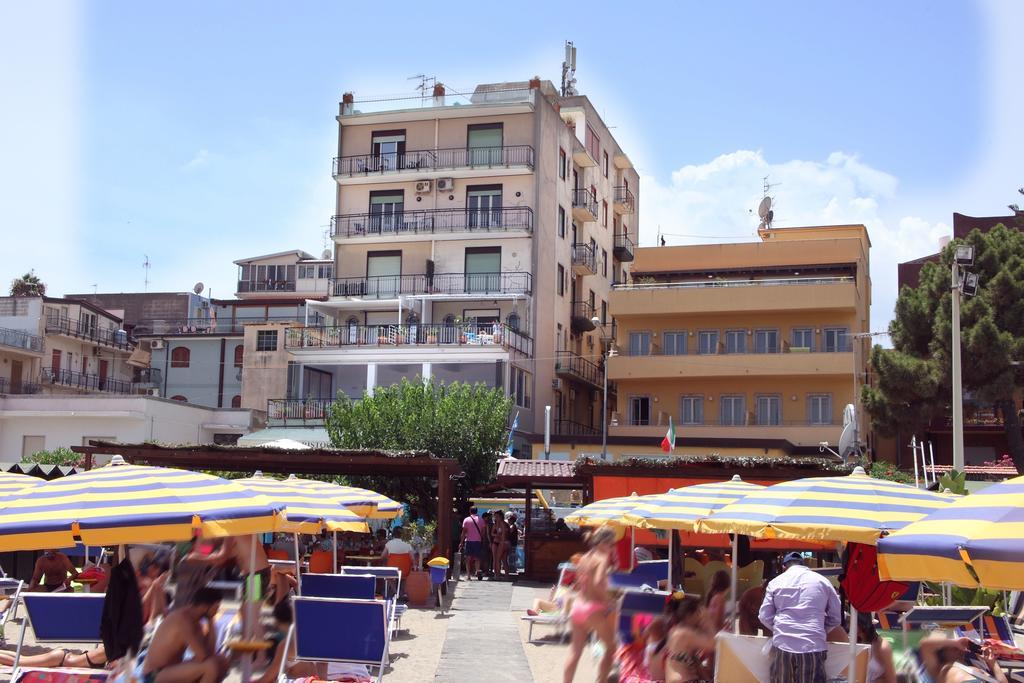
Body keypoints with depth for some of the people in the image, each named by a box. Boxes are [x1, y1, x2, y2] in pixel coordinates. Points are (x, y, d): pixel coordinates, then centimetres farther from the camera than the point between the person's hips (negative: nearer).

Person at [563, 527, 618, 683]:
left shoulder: (584, 558, 10)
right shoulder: (603, 558, -12)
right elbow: (598, 582, -26)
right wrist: (607, 600, -16)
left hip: (577, 605, 7)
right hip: (594, 608, -7)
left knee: (575, 650, 14)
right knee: (611, 647, 10)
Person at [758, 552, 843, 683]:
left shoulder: (775, 582, 9)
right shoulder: (822, 581, 10)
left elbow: (765, 616, 7)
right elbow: (836, 618, 11)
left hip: (782, 646, 1)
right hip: (813, 647, -1)